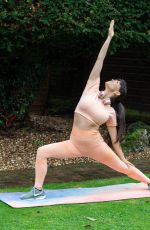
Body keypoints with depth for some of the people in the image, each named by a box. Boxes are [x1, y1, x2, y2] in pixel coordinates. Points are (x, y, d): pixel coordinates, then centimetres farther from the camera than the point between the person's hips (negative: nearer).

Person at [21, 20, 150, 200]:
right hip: (75, 144, 2)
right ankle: (38, 191, -6)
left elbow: (115, 140, 7)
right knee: (42, 152, -12)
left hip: (95, 145, -1)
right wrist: (109, 37, 0)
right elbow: (99, 60, 0)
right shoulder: (92, 89, 1)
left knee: (123, 168, 11)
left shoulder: (111, 112, -1)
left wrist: (124, 160, 8)